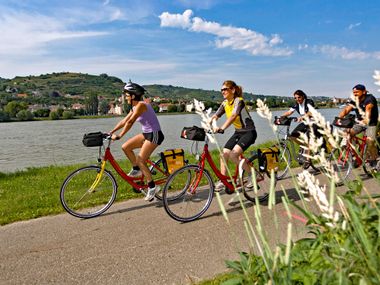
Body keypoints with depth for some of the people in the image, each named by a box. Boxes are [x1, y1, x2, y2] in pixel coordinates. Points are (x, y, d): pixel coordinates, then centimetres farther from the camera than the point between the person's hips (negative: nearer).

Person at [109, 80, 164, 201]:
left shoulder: (141, 105, -19)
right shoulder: (134, 107, 10)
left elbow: (130, 122, -26)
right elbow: (124, 121, 12)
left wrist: (119, 136, -26)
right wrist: (111, 131, 6)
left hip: (154, 134, -9)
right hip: (146, 134, 9)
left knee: (140, 160, -11)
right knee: (125, 147, 1)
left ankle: (152, 187, -1)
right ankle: (136, 169, 16)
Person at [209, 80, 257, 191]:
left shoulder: (239, 101, -19)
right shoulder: (225, 103, 4)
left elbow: (233, 116, -35)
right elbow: (215, 116, -1)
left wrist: (221, 128, -48)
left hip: (249, 132, -7)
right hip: (238, 132, 8)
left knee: (233, 155, -22)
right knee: (224, 154, -2)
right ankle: (223, 181, 11)